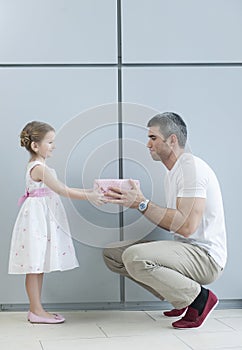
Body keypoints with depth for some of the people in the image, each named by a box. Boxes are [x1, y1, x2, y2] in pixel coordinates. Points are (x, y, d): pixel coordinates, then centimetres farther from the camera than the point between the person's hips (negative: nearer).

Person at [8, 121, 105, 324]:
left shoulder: (38, 166, 16)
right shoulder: (39, 168, -15)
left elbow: (61, 190, 16)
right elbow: (62, 191, -20)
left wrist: (90, 191, 10)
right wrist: (89, 197, -18)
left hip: (43, 219, 10)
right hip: (37, 218, -10)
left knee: (39, 265, 11)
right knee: (34, 266, -4)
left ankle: (36, 310, 17)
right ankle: (36, 311, 1)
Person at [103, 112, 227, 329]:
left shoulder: (192, 167, -16)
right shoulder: (174, 172, 17)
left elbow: (187, 226, -25)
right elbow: (172, 224, 12)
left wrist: (143, 204, -19)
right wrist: (135, 202, 5)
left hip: (205, 256, -10)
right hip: (185, 249, 10)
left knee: (134, 257, -31)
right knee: (112, 254, 7)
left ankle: (198, 297, -9)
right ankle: (182, 298, 7)